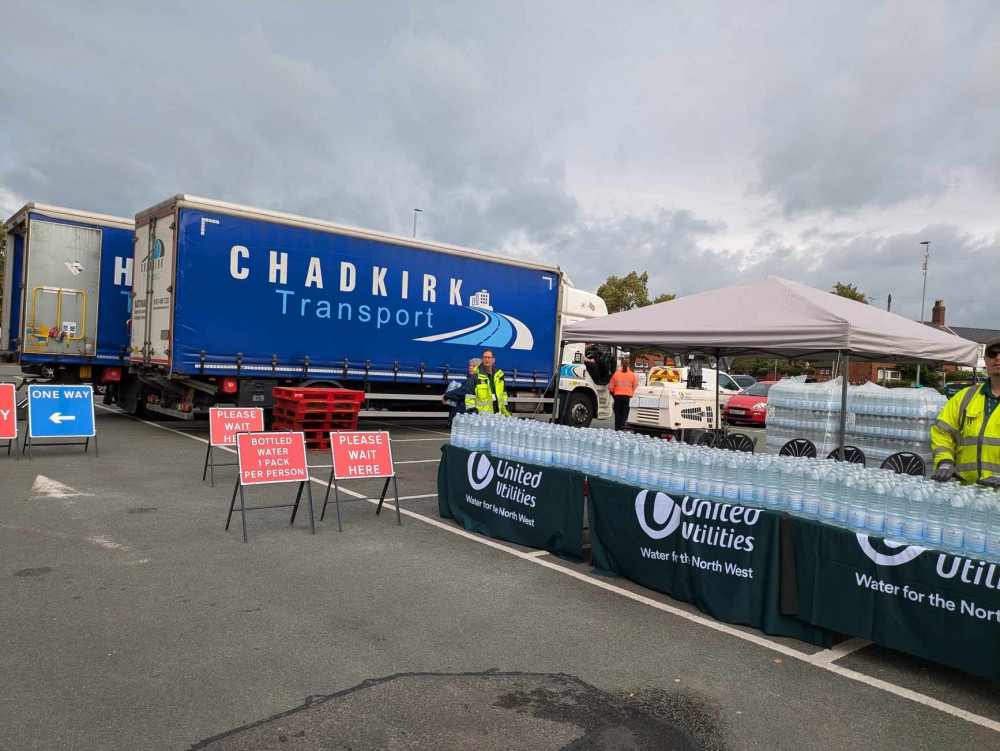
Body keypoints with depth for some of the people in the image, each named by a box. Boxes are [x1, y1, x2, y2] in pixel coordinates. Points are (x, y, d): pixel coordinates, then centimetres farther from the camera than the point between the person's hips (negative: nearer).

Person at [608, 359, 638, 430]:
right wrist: (632, 395, 11)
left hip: (617, 396, 1)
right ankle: (623, 429, -7)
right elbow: (636, 387, -3)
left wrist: (613, 394, 16)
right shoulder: (632, 375, 3)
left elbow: (611, 387, 2)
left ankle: (617, 429, 12)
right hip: (628, 396, -1)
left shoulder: (616, 374, 4)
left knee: (617, 414, 9)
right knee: (625, 414, 1)